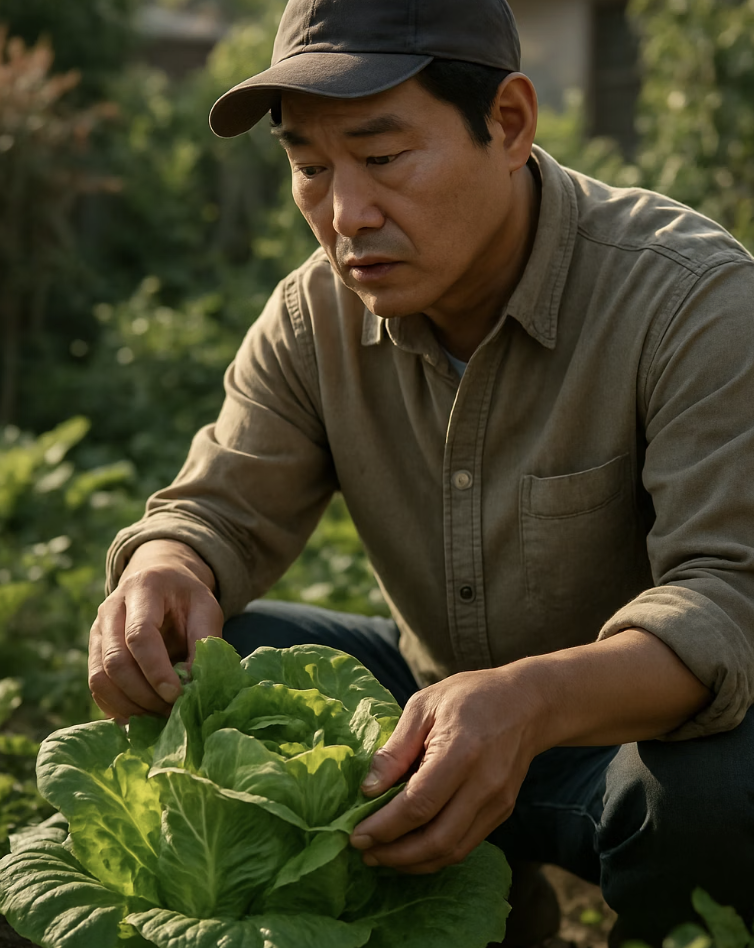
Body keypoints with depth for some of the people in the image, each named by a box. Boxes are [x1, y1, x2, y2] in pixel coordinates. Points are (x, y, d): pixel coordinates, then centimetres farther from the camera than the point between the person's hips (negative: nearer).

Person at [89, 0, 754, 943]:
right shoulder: (314, 316, -6)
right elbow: (223, 508, -4)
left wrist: (533, 700, -51)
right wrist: (167, 569, -31)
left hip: (630, 716, -4)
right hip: (433, 696, 5)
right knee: (179, 672, -14)